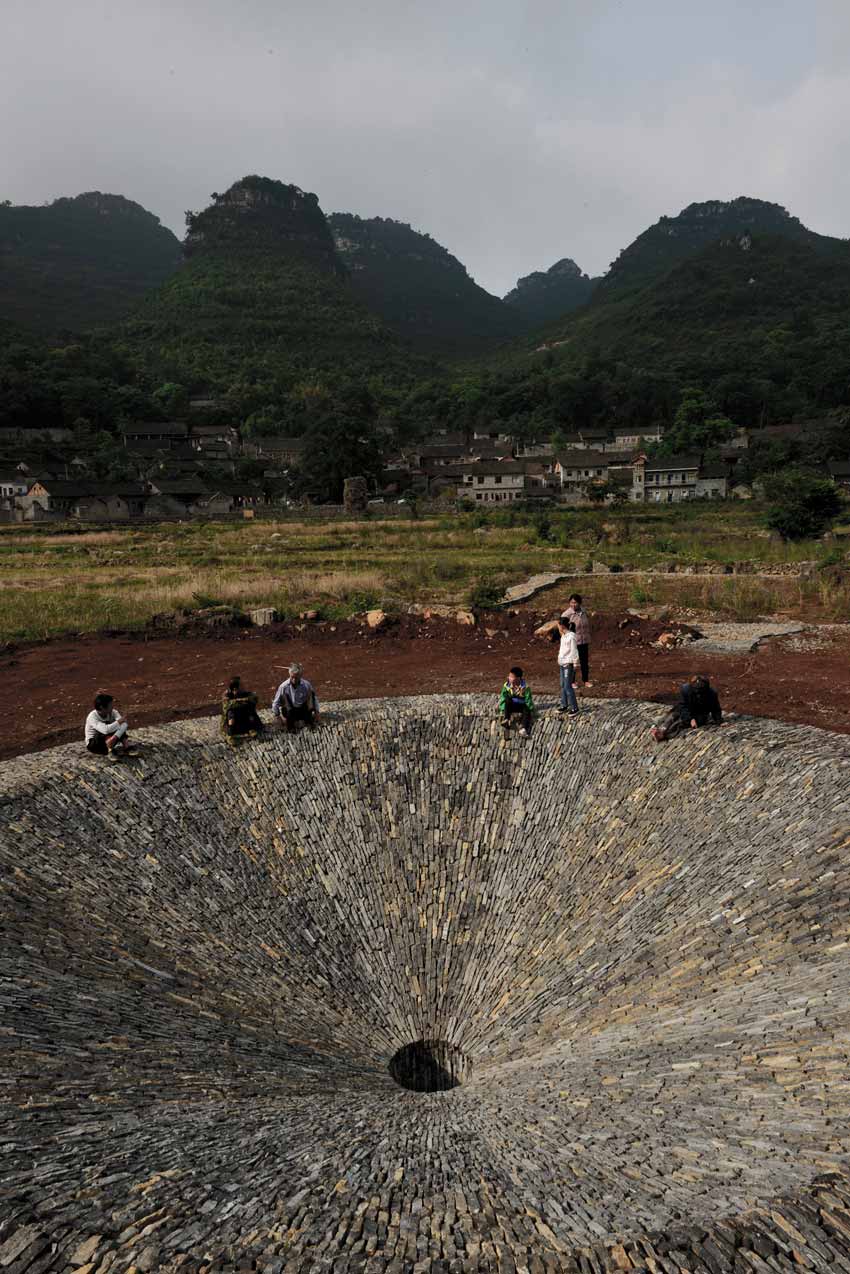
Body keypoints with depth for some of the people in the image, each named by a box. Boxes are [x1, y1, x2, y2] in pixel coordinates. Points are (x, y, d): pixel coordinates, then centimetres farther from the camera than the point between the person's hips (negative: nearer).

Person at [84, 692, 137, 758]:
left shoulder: (113, 712, -12)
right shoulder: (92, 717, -25)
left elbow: (124, 724, -27)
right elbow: (105, 730, -41)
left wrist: (114, 738, -42)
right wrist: (118, 722, -26)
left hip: (109, 740, 5)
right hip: (93, 744, -5)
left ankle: (127, 747, -24)